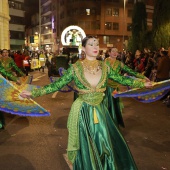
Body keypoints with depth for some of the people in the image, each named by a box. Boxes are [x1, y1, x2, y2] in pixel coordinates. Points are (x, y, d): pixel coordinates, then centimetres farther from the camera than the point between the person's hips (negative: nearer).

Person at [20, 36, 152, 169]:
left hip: (100, 111, 3)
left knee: (105, 145, 11)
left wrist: (142, 83, 10)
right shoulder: (75, 68, -9)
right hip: (82, 112, -3)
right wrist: (33, 93, -14)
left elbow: (121, 79, 9)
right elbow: (57, 84, -9)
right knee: (85, 149, 10)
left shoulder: (105, 67, 0)